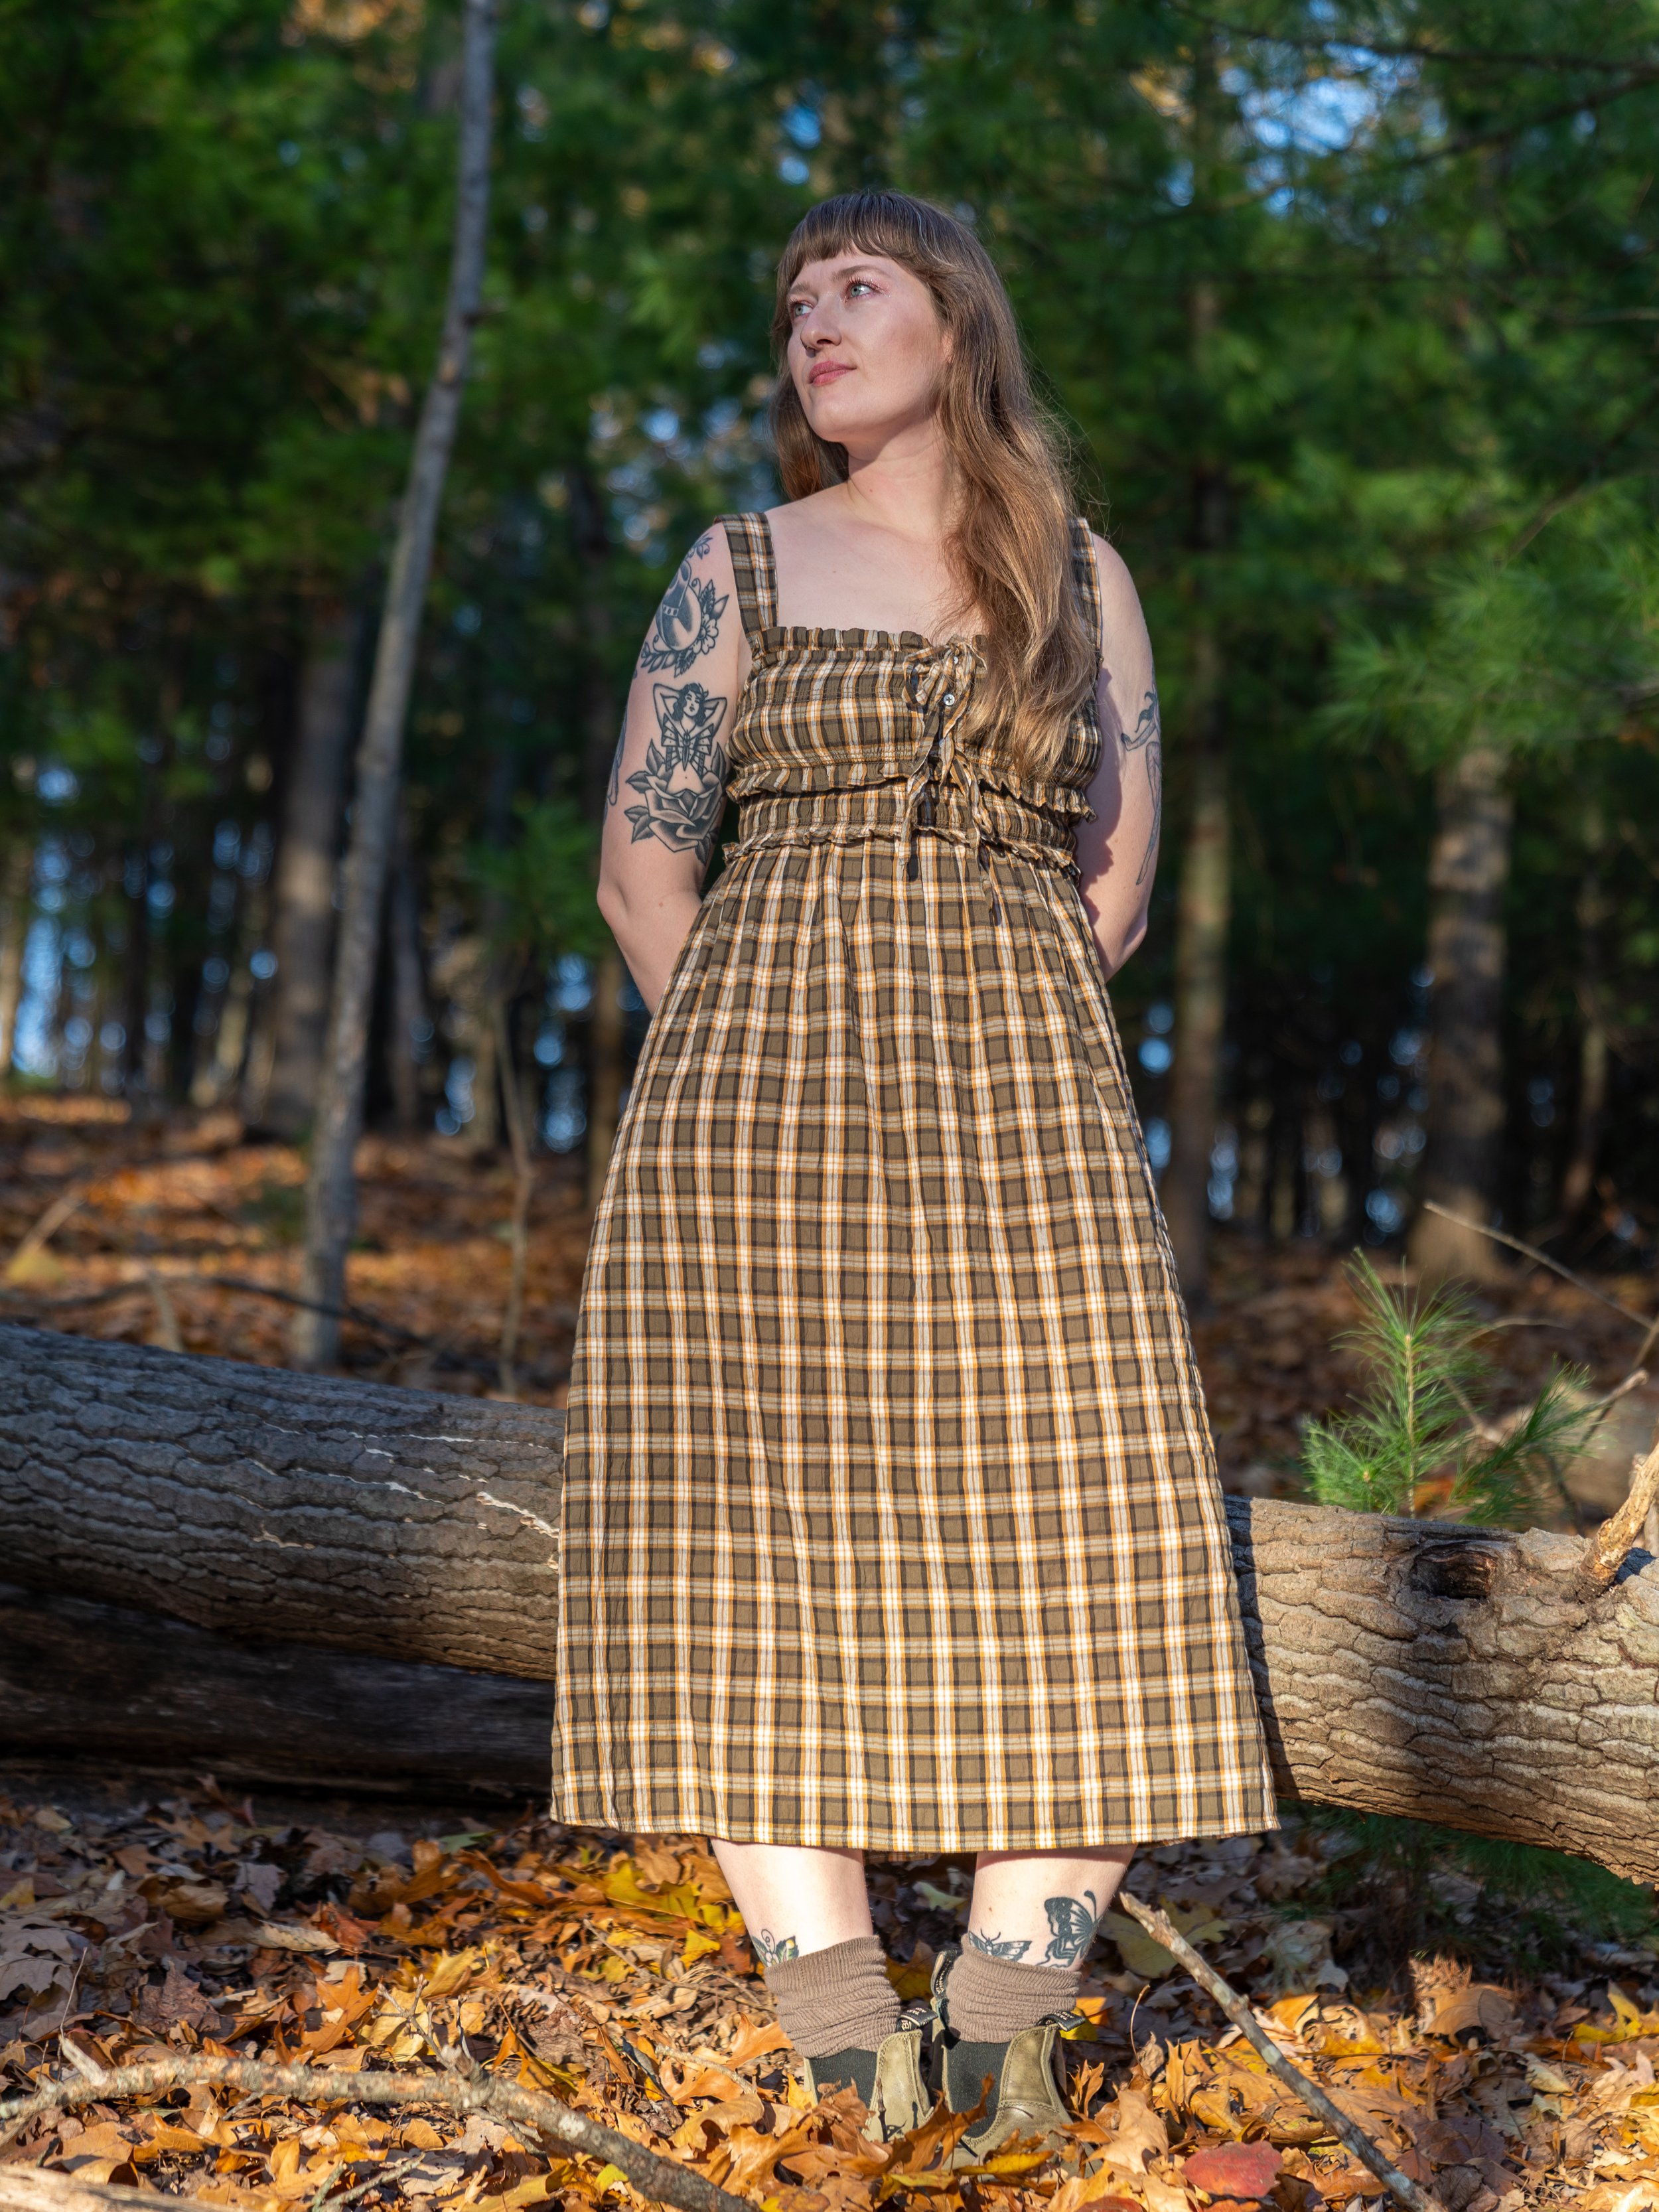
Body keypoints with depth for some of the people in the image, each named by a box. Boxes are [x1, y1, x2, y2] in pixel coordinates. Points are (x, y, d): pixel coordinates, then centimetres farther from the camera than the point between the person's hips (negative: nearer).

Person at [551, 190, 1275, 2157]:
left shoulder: (1081, 577, 13)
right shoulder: (741, 569, 10)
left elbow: (1115, 881, 12)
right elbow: (643, 867, 6)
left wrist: (979, 1063, 7)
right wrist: (758, 1092, 3)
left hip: (1023, 1110, 1)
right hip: (758, 1076, -1)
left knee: (1071, 1549, -8)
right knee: (761, 1540, -7)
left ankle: (1005, 2024, -3)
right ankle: (841, 2029, -2)